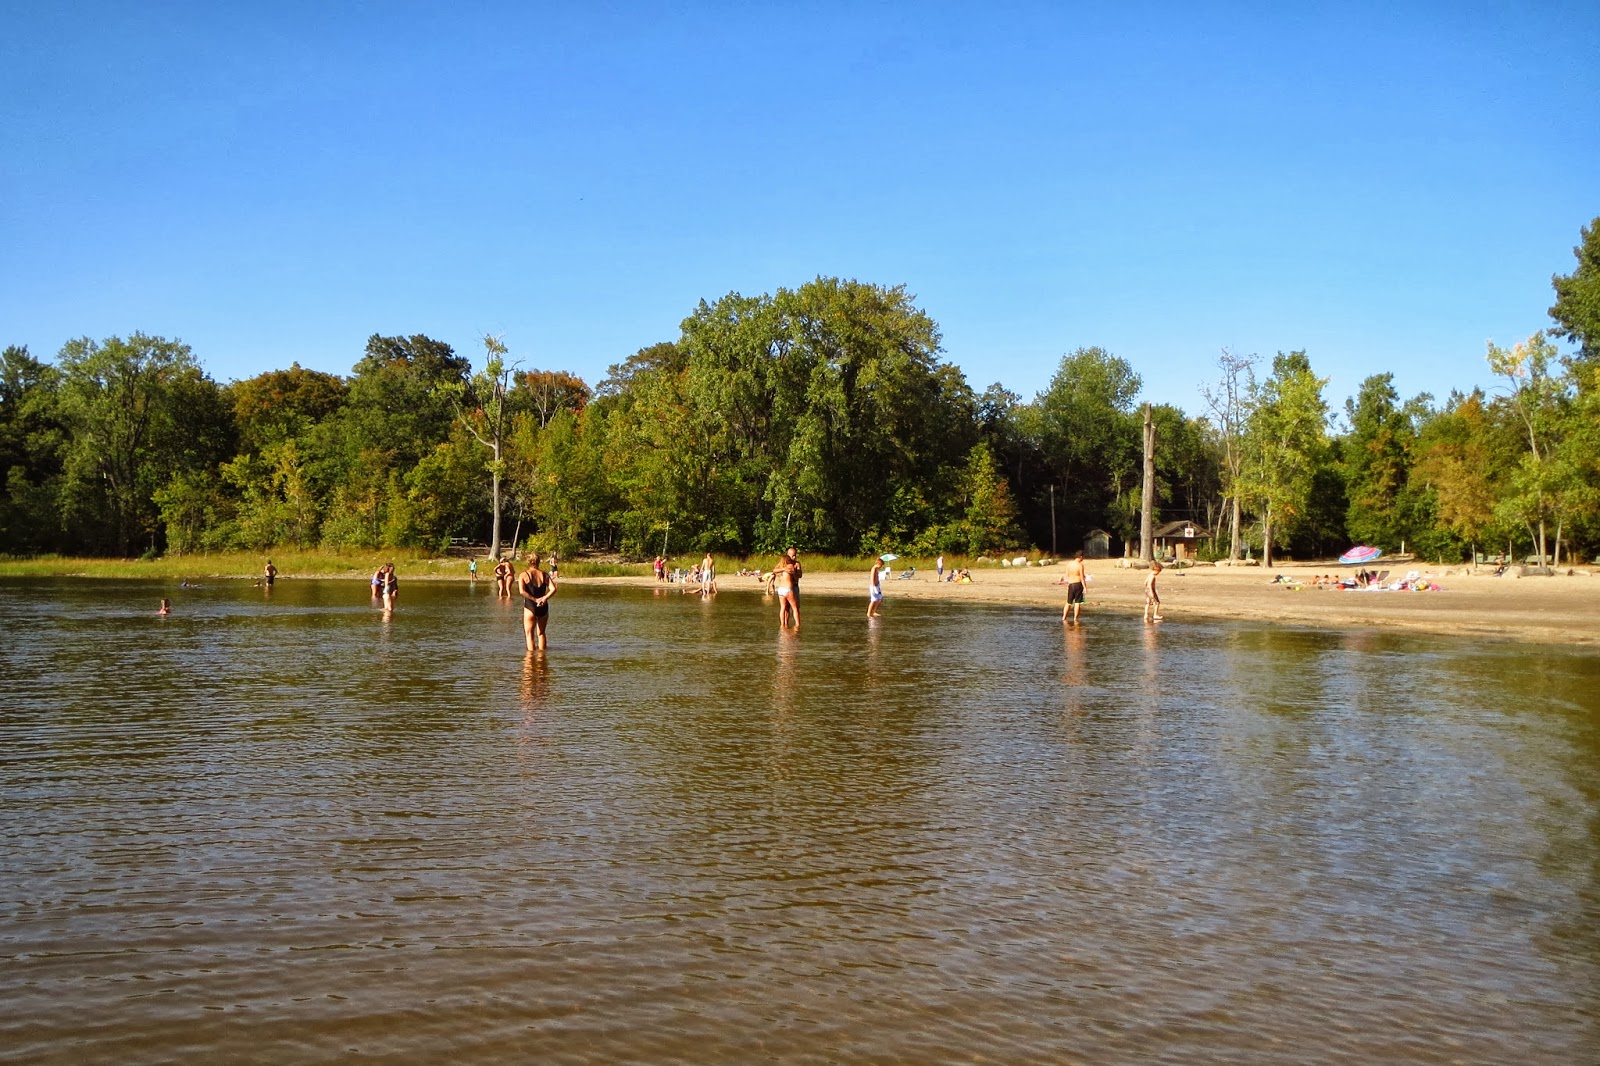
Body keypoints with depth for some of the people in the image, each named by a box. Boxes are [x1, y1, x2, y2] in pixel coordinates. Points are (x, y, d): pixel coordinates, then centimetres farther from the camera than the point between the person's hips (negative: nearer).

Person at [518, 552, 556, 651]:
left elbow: (522, 591, -16)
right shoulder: (544, 575, 5)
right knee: (541, 633, 19)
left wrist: (535, 599, -14)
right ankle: (542, 650, 19)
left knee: (529, 633, 4)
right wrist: (544, 598, -15)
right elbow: (553, 589, -8)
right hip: (543, 607, 3)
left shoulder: (524, 575, -2)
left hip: (530, 606, -3)